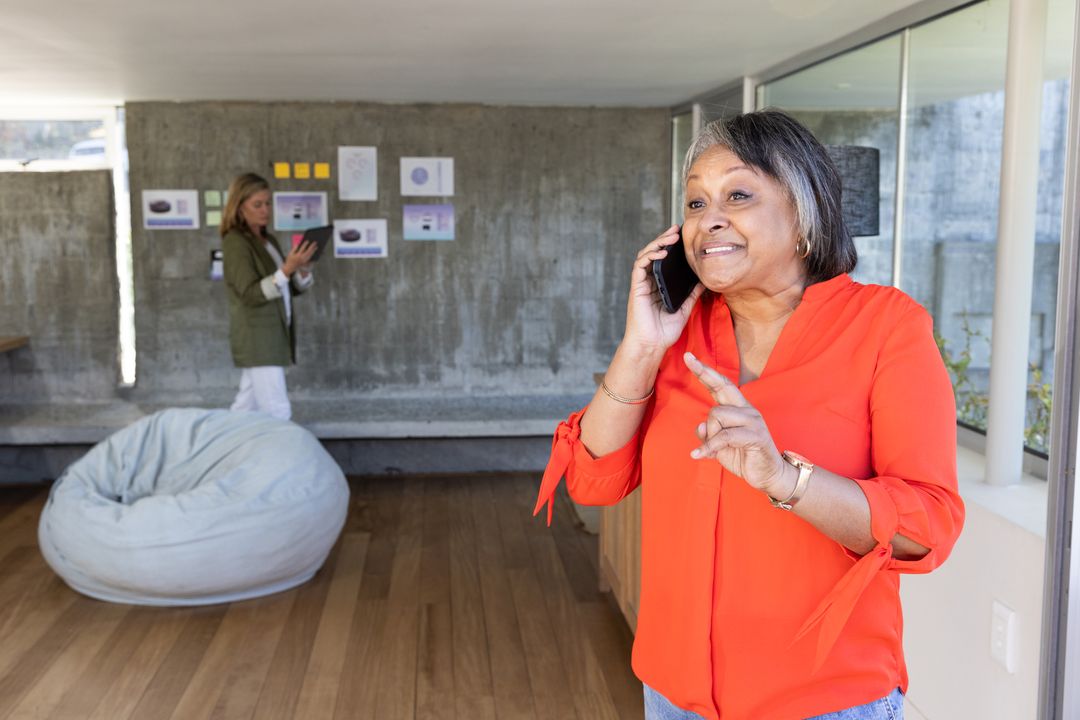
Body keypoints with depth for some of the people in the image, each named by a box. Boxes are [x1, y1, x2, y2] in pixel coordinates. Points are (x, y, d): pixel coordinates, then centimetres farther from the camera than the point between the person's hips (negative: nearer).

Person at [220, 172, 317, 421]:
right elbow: (251, 294, -17)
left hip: (274, 336, 8)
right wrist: (286, 269, -27)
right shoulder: (235, 241, -9)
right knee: (278, 412, -12)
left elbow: (294, 288, 16)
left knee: (246, 409, 12)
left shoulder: (269, 241, 16)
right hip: (257, 338, -8)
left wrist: (303, 267, -6)